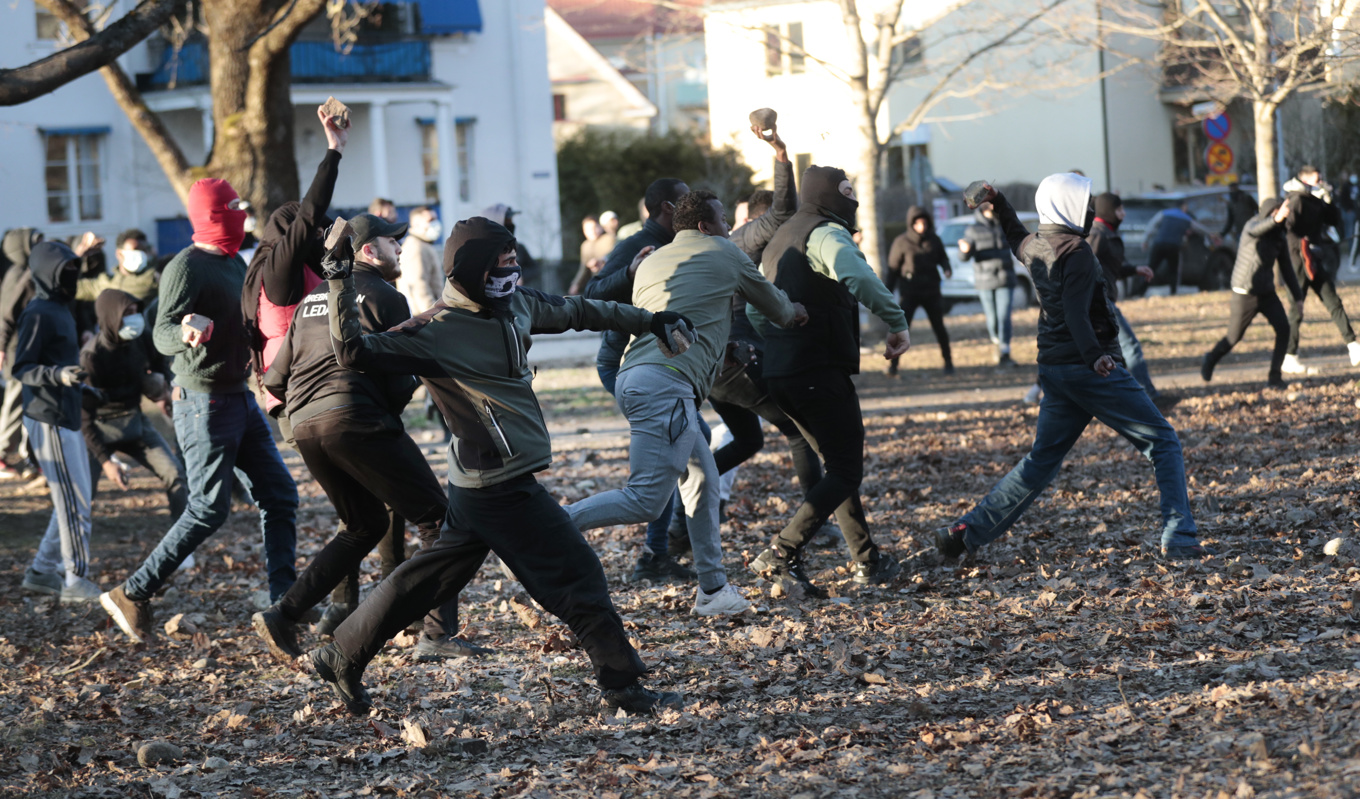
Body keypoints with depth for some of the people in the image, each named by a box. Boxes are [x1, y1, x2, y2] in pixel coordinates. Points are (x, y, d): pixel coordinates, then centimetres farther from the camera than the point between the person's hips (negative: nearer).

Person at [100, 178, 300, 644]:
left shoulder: (236, 264, 12)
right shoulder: (187, 267, -16)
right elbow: (161, 335, -27)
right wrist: (185, 332, -47)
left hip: (239, 396, 9)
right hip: (204, 402, -9)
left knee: (279, 496, 6)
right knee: (209, 511, -9)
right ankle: (132, 596, 0)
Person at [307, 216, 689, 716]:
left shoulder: (516, 304, 7)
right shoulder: (435, 333, -18)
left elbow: (576, 312, 22)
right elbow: (354, 353, -24)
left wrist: (647, 321, 28)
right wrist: (340, 282, -31)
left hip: (479, 485, 9)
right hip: (504, 487, -9)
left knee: (431, 577, 16)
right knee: (575, 573, -3)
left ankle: (343, 659, 24)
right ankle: (622, 684, 6)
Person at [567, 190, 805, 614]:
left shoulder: (650, 263, 26)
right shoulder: (725, 254, 11)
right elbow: (773, 304, 26)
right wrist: (792, 313, 49)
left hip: (631, 376, 9)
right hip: (665, 383, -9)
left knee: (702, 478, 18)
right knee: (646, 500, -15)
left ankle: (713, 588, 19)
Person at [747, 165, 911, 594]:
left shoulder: (779, 241, 20)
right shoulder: (826, 234, -10)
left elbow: (754, 310, 26)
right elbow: (858, 278, -31)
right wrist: (898, 323, -26)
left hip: (779, 375, 9)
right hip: (821, 372, -9)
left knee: (838, 464, 19)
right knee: (846, 473, -4)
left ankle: (867, 559, 22)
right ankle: (782, 554, -16)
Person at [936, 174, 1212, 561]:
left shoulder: (1035, 246, 11)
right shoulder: (1076, 251, -13)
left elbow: (1018, 240, 37)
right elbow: (1076, 312, -25)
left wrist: (998, 202, 50)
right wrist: (1094, 355, -35)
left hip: (1054, 368, 8)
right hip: (1092, 369, -8)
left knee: (1041, 460, 15)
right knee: (1163, 443, -1)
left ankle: (967, 532, 12)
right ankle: (1178, 539, -8)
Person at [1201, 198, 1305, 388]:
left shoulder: (1280, 238, 3)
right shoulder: (1252, 225, -14)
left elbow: (1286, 268, 14)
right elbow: (1256, 229, -42)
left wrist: (1297, 294, 13)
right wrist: (1276, 219, -62)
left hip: (1267, 293, 5)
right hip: (1245, 294, -5)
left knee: (1283, 329, -14)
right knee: (1234, 337, 5)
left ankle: (1274, 376, -5)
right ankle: (1210, 360, 36)